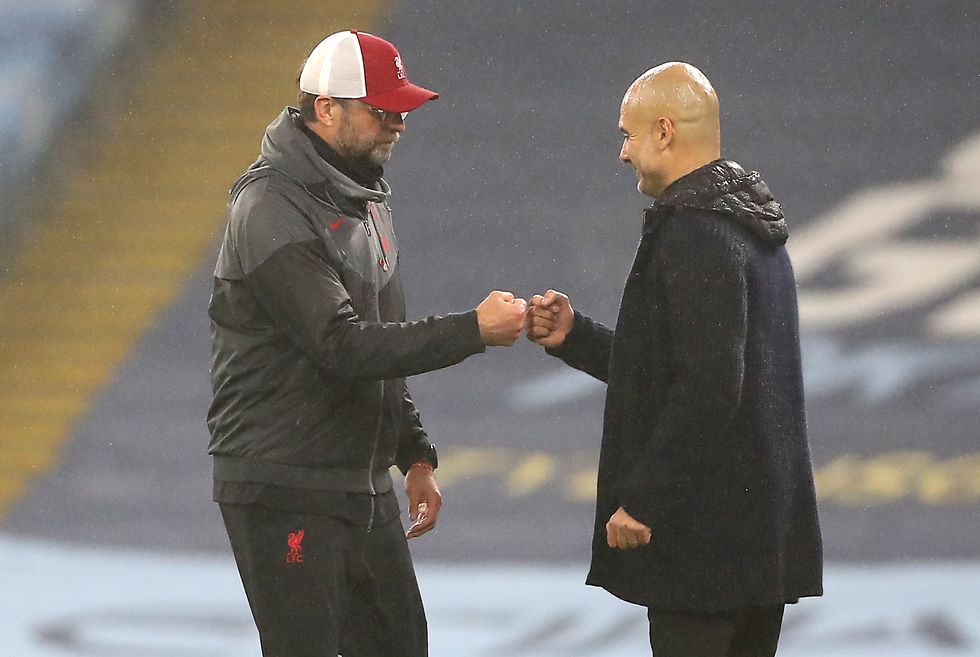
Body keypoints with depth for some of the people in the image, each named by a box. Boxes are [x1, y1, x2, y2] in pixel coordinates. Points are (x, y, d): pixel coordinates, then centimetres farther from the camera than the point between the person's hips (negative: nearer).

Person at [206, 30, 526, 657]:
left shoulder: (365, 198, 14)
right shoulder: (272, 210, -17)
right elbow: (344, 347, -24)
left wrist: (415, 454, 17)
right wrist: (472, 330, -23)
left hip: (364, 486, 9)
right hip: (285, 493, -9)